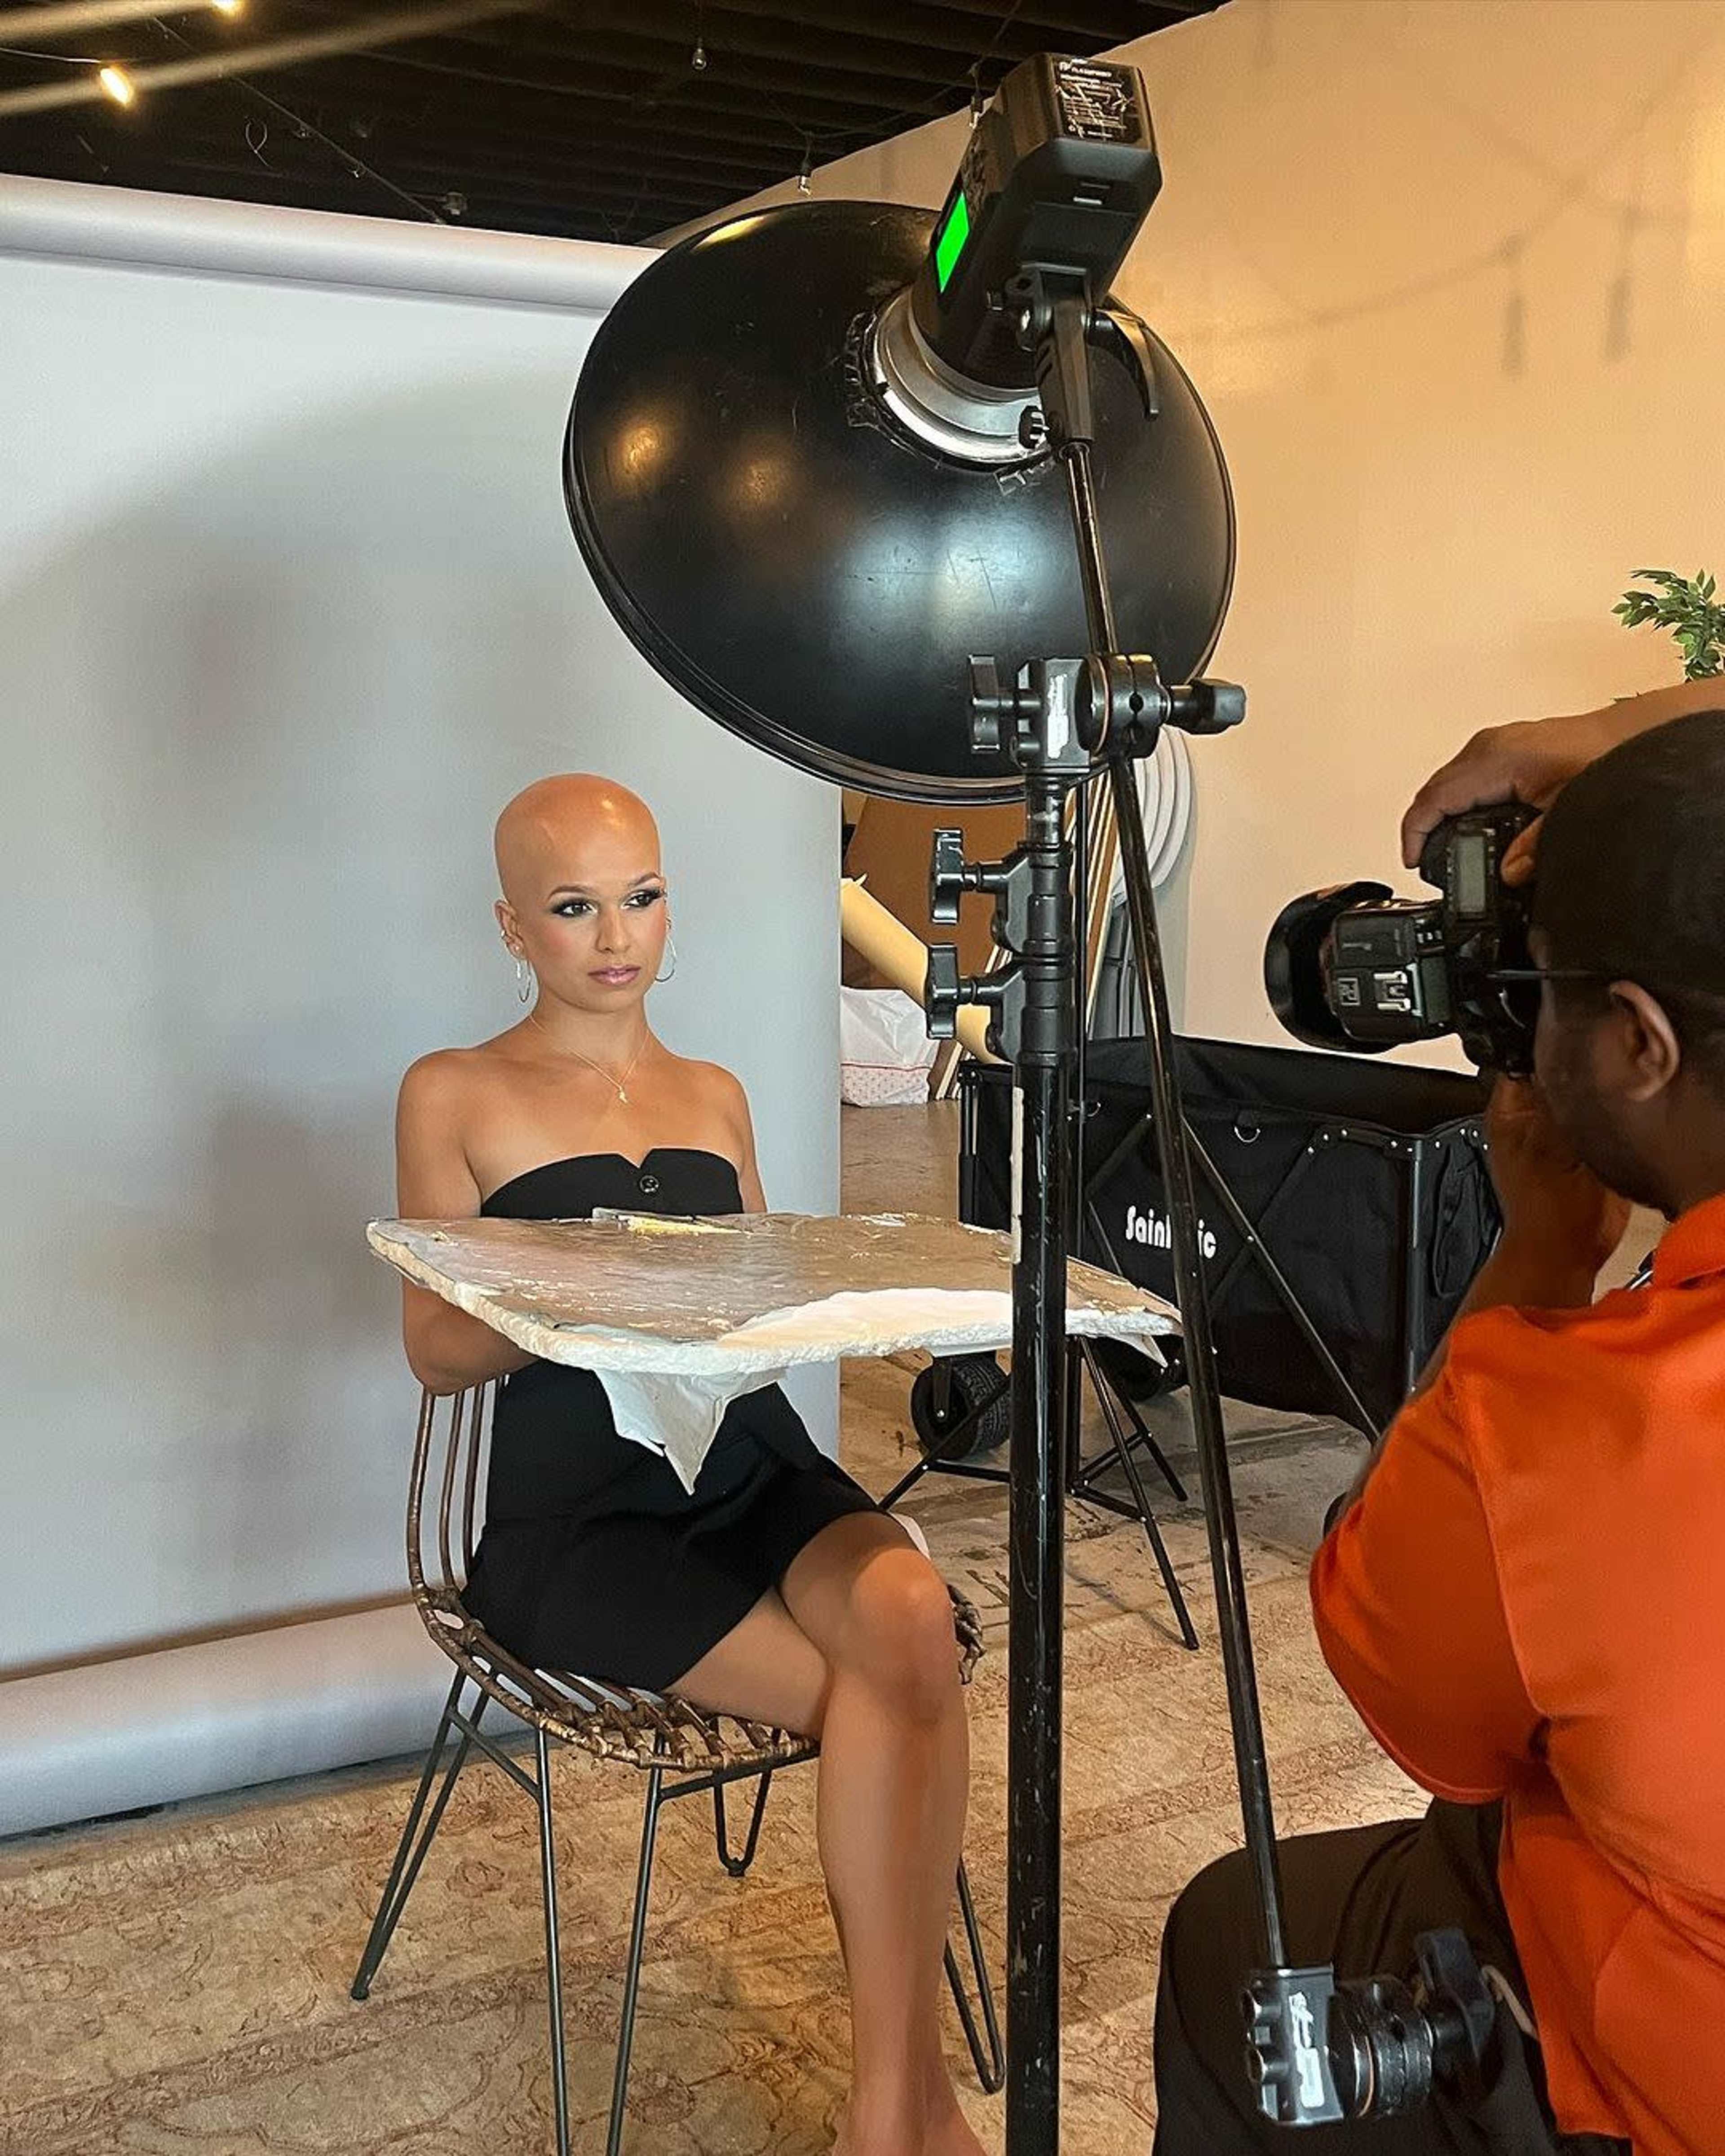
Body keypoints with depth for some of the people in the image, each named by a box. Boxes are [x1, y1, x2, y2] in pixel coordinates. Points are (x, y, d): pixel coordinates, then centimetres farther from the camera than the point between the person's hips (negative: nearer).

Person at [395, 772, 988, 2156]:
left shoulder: (713, 1096, 18)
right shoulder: (457, 1096, 4)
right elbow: (438, 1347, 0)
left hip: (757, 1468, 4)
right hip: (578, 1512, -4)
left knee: (911, 1619, -29)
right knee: (881, 1694, -24)